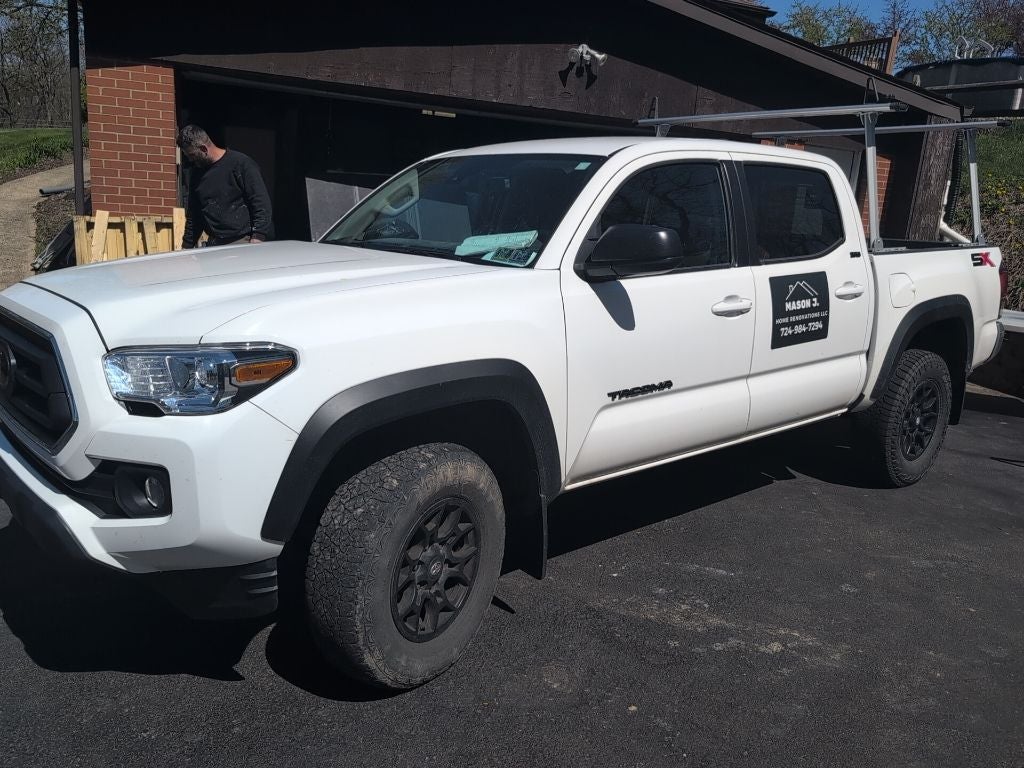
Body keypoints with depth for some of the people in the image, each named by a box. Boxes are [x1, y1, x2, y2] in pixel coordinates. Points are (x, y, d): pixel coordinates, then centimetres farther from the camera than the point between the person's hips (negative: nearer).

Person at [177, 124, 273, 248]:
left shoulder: (241, 163, -5)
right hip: (214, 245, 6)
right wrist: (186, 247, 21)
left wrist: (257, 238, -18)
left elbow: (262, 204, -11)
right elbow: (193, 217, 24)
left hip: (244, 242, -6)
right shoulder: (198, 175, 17)